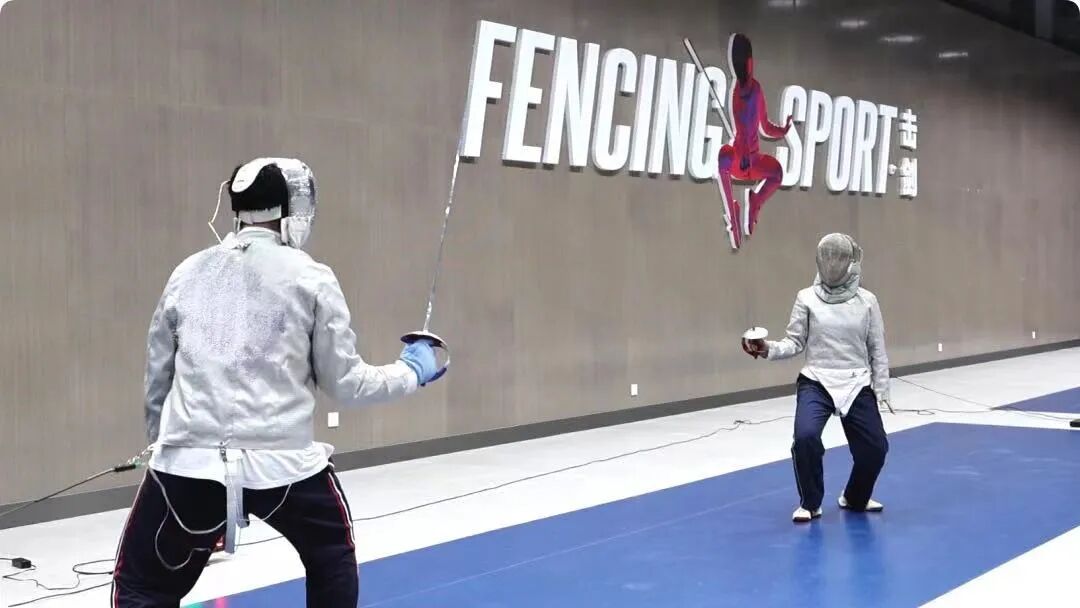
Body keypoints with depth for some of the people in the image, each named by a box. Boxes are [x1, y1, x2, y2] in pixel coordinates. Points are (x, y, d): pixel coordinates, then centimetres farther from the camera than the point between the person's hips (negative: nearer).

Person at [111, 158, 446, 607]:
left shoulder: (189, 273, 10)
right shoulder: (311, 279, 0)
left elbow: (157, 379, 17)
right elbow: (345, 385, 3)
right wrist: (411, 372, 21)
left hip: (190, 461, 2)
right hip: (281, 463, -1)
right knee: (332, 559, 27)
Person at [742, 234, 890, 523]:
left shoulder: (866, 300, -1)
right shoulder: (807, 298, -3)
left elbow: (877, 349, 5)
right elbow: (795, 343, -2)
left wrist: (881, 391, 5)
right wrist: (768, 349, -21)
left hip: (857, 386, 2)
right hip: (816, 383, -2)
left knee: (875, 448, 5)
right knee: (805, 437, -26)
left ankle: (855, 497, 38)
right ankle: (810, 503, -1)